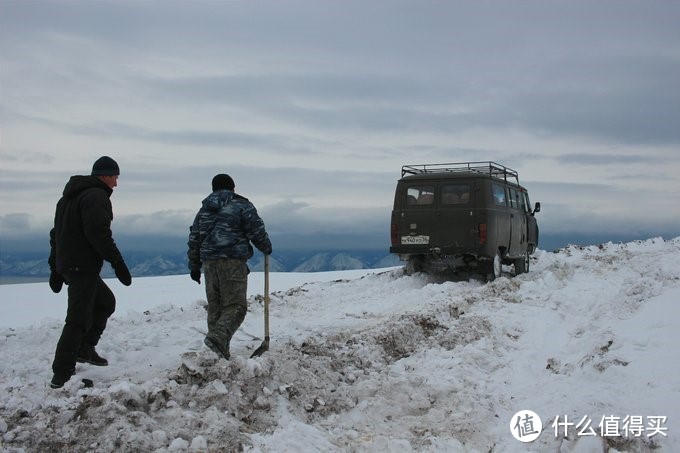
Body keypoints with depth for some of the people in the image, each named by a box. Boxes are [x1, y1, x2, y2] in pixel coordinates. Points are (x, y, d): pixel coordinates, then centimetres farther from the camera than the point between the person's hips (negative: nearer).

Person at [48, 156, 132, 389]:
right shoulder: (97, 196, -11)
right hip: (83, 267, -10)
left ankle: (84, 349, 21)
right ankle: (61, 375, -10)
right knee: (78, 319, -9)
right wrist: (118, 263, -18)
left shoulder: (69, 196, 21)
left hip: (66, 264, 10)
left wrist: (56, 269, 23)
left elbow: (56, 233, 22)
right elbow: (99, 233, -22)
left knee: (106, 302, 23)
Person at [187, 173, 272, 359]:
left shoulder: (204, 209, 18)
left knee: (215, 307, 12)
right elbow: (257, 231, -4)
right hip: (233, 262, -6)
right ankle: (218, 337, -29)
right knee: (235, 306, -5)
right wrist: (266, 247, 15)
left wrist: (194, 266, 24)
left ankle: (220, 351, 12)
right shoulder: (242, 205, 1)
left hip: (209, 263, 6)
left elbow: (194, 239, 18)